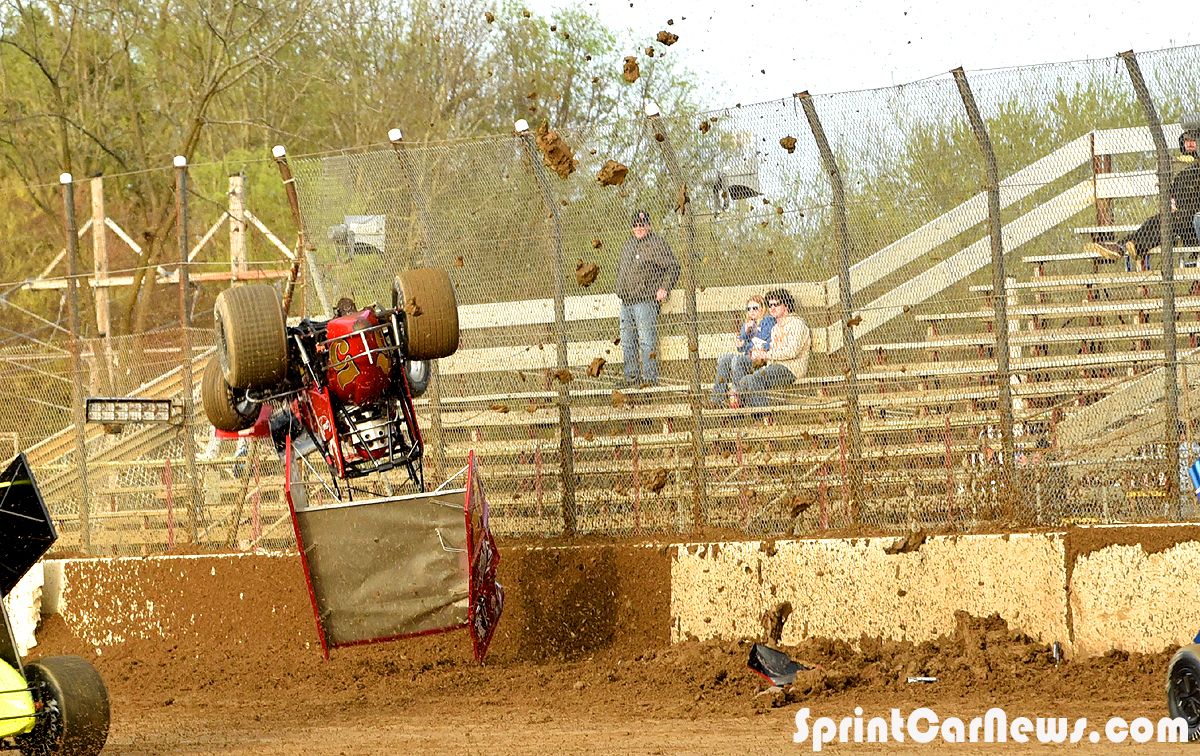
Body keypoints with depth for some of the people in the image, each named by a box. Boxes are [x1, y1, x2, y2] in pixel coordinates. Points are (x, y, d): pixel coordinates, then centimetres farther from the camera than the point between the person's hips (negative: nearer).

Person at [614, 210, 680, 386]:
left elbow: (673, 268, -6)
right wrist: (620, 289, 21)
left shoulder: (657, 244, -4)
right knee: (627, 343, 8)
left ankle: (650, 377, -12)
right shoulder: (628, 245, 19)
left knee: (646, 340, -11)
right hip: (626, 302, 8)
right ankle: (631, 377, 13)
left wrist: (664, 288, -14)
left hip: (646, 300, -8)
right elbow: (620, 268, 32)